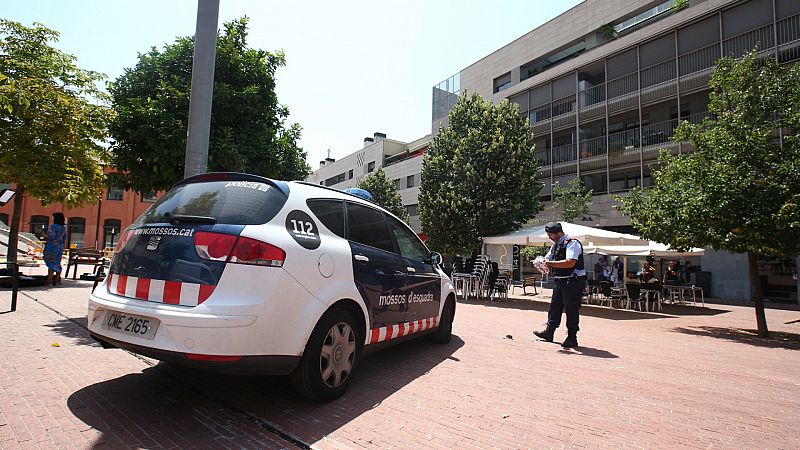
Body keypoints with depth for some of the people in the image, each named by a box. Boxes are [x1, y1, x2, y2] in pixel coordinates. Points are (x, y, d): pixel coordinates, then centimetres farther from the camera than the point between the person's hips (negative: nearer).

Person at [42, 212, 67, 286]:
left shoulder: (53, 226, -12)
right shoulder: (64, 227, 9)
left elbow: (51, 237, -19)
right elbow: (64, 239, 11)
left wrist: (45, 237, 0)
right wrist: (63, 248, 18)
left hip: (52, 246, -7)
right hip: (60, 246, 7)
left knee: (51, 262, -5)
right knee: (57, 263, 10)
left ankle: (49, 280, -4)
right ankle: (57, 280, 13)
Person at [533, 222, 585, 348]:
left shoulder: (572, 243, -15)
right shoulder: (555, 245, 14)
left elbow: (570, 262, -28)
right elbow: (547, 259, 20)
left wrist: (551, 263, -25)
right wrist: (541, 262, -4)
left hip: (573, 282, -9)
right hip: (560, 281, 9)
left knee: (571, 309, -2)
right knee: (555, 306, 16)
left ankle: (572, 338, 8)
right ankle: (549, 332, 28)